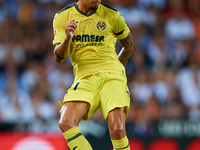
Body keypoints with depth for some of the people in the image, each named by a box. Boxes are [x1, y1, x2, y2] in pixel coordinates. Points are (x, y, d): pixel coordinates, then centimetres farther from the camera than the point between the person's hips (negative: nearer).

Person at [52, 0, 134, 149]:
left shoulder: (112, 15, 4)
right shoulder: (62, 17, 5)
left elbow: (129, 45, 22)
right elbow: (59, 57, -1)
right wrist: (68, 37, -20)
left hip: (111, 76, -1)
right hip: (84, 78, 1)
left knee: (117, 130, -24)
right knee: (66, 123, -27)